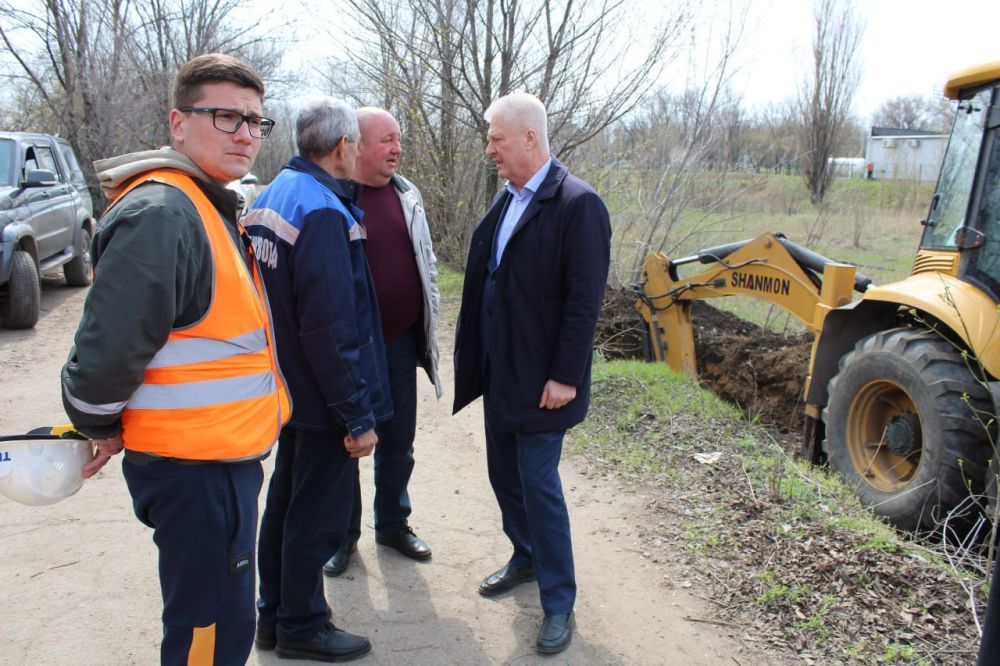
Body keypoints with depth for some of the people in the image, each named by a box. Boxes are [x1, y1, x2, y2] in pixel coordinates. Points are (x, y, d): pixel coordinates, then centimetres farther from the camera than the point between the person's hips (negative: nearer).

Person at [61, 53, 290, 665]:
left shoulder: (210, 207, 13)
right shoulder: (160, 214, -21)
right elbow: (108, 347, -24)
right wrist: (102, 429, -8)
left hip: (226, 457, 10)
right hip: (194, 468, -10)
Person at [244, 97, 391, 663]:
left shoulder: (273, 195, 7)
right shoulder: (323, 212, -23)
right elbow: (330, 328, -26)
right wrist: (358, 416, -21)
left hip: (288, 389, 10)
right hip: (324, 398, -10)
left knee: (287, 499, 21)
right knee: (318, 514, 7)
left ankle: (275, 614, 38)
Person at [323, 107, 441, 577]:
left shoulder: (406, 195, 7)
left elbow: (425, 259, 16)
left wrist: (429, 318, 14)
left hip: (400, 343, 5)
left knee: (398, 441, 15)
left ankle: (393, 524, 34)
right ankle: (344, 534, 27)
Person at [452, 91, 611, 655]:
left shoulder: (578, 204, -16)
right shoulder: (506, 200, 9)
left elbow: (584, 300, -19)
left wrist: (565, 376, -19)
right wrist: (479, 361, 11)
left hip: (540, 377, -8)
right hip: (499, 371, 8)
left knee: (539, 483, -1)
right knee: (505, 474, 18)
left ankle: (559, 603, 15)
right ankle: (527, 558, 41)